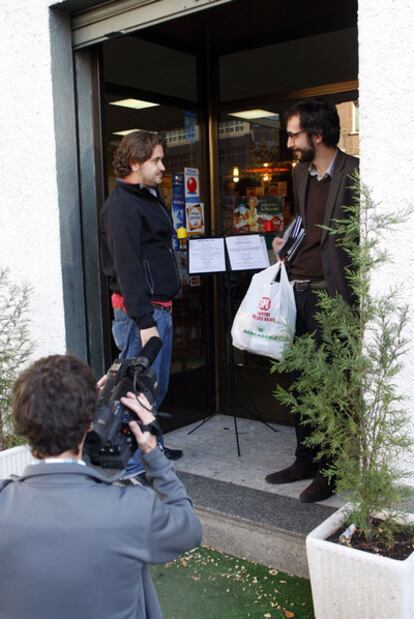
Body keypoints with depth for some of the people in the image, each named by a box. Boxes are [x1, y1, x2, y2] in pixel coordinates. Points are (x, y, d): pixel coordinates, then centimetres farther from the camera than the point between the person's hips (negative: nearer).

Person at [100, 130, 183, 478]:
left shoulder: (150, 198, 18)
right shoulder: (122, 206, -14)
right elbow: (127, 268, -21)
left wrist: (162, 310, 19)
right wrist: (144, 320, -23)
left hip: (160, 308, 10)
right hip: (141, 312, -10)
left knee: (157, 386, 18)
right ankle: (132, 468, 4)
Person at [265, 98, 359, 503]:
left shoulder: (352, 173, -10)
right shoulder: (300, 173, 14)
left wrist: (349, 297, -14)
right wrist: (287, 242, 8)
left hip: (328, 292, -8)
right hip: (296, 288, 8)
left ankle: (328, 470, 16)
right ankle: (305, 460, 28)